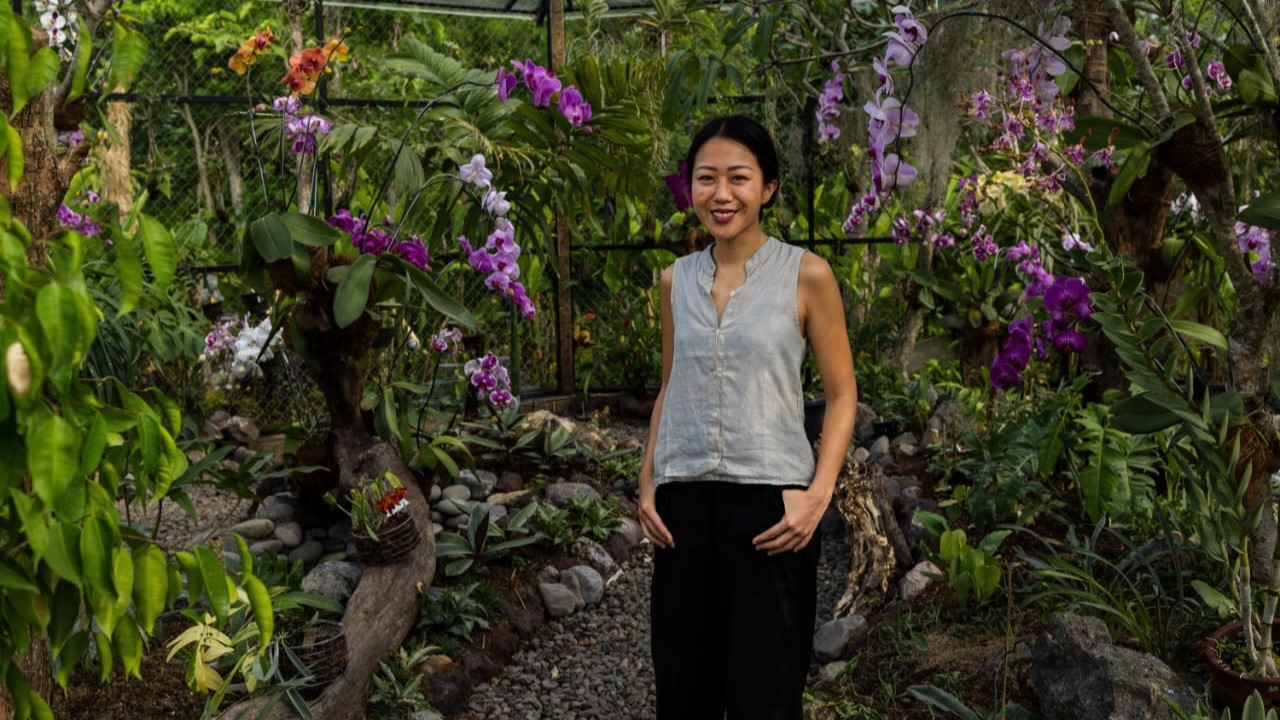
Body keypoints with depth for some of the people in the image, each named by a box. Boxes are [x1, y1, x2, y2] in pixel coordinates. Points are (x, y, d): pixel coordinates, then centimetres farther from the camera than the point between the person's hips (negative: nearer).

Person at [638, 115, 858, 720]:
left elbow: (841, 394, -1)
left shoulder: (806, 275, -3)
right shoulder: (676, 280, 9)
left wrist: (818, 494, -12)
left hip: (769, 500, -4)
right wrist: (647, 484, 7)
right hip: (683, 500, 4)